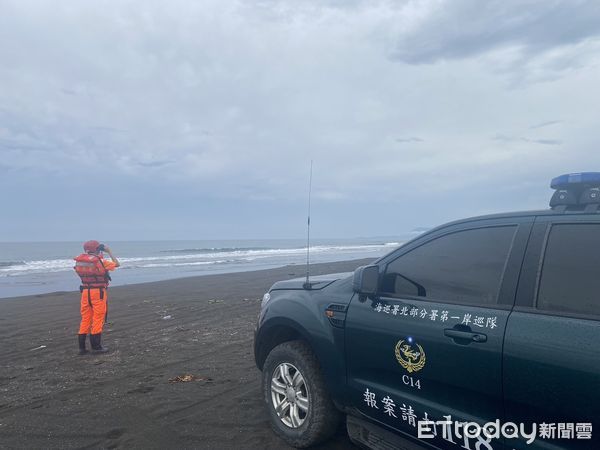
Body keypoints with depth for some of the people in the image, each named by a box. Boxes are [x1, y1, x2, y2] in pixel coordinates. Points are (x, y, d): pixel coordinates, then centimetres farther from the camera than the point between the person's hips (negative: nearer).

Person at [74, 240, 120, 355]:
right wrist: (109, 252, 4)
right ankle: (96, 346, 8)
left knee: (85, 319, 13)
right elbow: (117, 264, -3)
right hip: (98, 292, -6)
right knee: (98, 319, 3)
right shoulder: (99, 261, -14)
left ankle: (82, 347, 17)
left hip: (85, 291, 6)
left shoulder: (79, 261, 3)